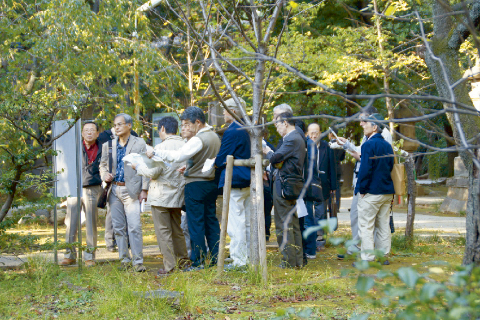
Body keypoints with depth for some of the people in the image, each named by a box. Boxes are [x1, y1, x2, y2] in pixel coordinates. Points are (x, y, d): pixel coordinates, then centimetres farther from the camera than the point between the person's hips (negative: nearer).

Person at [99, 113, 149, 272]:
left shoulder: (139, 144, 2)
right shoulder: (108, 146, 13)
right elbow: (102, 165, 21)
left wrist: (144, 189, -7)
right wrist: (105, 175, -3)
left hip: (131, 190, -4)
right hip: (114, 190, 4)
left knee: (134, 227, -11)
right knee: (118, 228, 6)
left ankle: (138, 262, -7)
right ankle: (124, 259, 15)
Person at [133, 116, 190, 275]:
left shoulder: (162, 147, -16)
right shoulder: (185, 146, 2)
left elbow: (152, 172, -16)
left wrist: (138, 166, 1)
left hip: (161, 196, -6)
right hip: (177, 194, 6)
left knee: (163, 232, 1)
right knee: (177, 230, 19)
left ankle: (170, 266, 1)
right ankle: (184, 261, 23)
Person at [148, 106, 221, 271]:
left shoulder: (198, 140, -17)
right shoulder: (214, 137, 12)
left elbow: (179, 155, -26)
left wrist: (155, 153, -23)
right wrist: (189, 167, 16)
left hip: (196, 185, -9)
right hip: (211, 182, 9)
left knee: (196, 224, -3)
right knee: (211, 221, 11)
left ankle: (198, 262, -2)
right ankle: (216, 259, 13)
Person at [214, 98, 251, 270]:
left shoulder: (231, 132, -14)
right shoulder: (245, 131, 14)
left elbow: (221, 160, -14)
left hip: (235, 182, -9)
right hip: (248, 181, 10)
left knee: (235, 223, -6)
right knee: (247, 222, 13)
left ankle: (239, 260, -6)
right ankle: (249, 258, 18)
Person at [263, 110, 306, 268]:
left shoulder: (291, 139, -15)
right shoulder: (298, 138, 16)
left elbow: (275, 159, -19)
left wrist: (268, 152, -1)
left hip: (284, 185, -10)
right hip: (293, 184, 10)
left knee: (283, 224, -5)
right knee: (293, 223, 13)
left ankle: (289, 260, -4)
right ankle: (298, 260, 16)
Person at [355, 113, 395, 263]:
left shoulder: (368, 145, -14)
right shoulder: (387, 145, 10)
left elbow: (365, 169, -19)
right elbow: (390, 167, 15)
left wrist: (361, 189, -11)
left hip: (371, 193, -8)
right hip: (387, 191, 8)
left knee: (366, 226, -2)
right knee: (383, 225, 12)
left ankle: (367, 258, -3)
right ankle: (383, 256, 16)